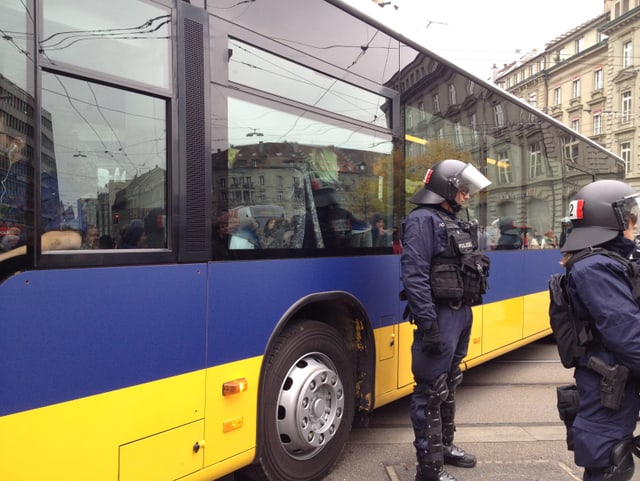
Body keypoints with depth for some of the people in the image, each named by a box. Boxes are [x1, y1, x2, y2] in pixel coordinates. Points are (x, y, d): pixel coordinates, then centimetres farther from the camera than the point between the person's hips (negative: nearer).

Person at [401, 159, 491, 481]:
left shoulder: (454, 221, 15)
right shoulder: (422, 220, -14)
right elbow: (415, 277, -22)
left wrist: (465, 313, 17)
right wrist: (428, 325, -25)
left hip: (460, 312, 10)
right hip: (439, 316, -10)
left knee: (448, 386, 20)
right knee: (431, 391, 0)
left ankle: (444, 445, 36)